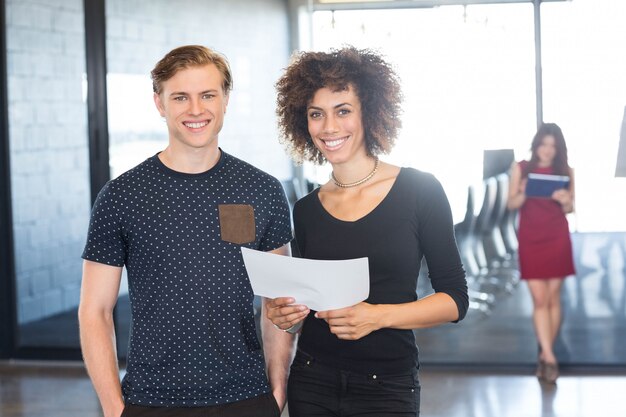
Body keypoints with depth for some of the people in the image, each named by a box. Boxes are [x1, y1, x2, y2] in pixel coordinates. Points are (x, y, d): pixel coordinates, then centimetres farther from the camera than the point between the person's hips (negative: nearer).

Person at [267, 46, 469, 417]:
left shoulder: (420, 190, -6)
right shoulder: (307, 210, 5)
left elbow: (455, 299, -6)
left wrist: (379, 316, -20)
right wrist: (289, 316, -8)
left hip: (387, 386, -3)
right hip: (312, 385, 3)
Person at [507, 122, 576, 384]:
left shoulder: (565, 171, 4)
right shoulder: (520, 168, 3)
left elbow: (570, 209, 8)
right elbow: (511, 204, 3)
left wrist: (566, 201, -15)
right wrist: (523, 194, -18)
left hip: (557, 239, 1)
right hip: (530, 239, -1)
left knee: (553, 298, 3)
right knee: (539, 299, -6)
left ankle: (544, 355, 14)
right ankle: (549, 357, -8)